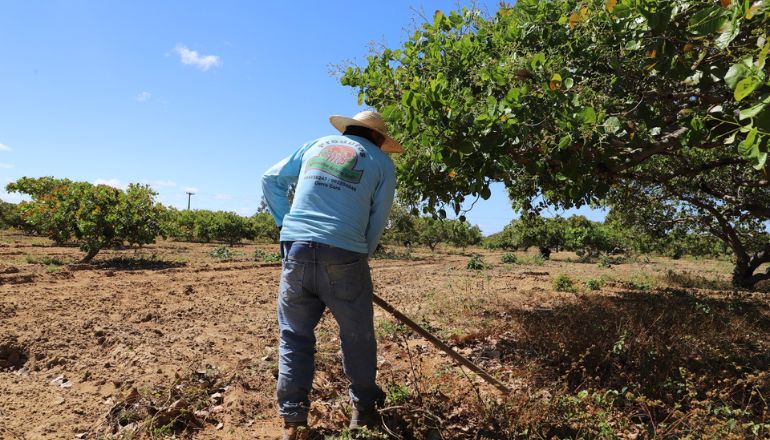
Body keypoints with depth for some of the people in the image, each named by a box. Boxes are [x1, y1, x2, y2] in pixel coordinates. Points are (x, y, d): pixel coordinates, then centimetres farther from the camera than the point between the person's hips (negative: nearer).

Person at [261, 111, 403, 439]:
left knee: (295, 336, 14)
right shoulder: (382, 162, 10)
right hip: (344, 254, -2)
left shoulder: (316, 145, 18)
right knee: (357, 336, 15)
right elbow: (377, 223, 5)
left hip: (297, 249, 3)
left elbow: (271, 180, 17)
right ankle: (364, 409, 29)